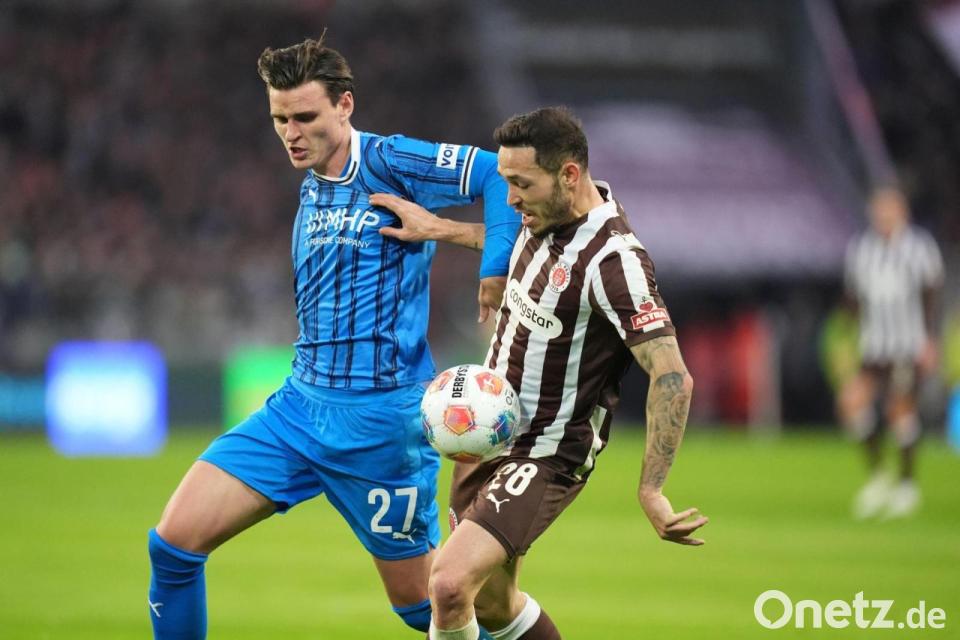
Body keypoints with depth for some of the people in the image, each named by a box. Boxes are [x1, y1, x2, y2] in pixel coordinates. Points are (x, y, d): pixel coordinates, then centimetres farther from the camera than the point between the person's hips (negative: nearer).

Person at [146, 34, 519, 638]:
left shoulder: (387, 162, -10)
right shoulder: (312, 188, 14)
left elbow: (502, 175, -15)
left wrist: (494, 274, -19)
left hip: (380, 416, -7)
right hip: (300, 404, 7)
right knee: (173, 542, -6)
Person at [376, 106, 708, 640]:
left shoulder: (614, 260, -25)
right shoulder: (546, 220, 0)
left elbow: (673, 377, -29)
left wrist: (651, 491, -29)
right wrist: (437, 228, 15)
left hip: (546, 458, -9)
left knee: (451, 583, -23)